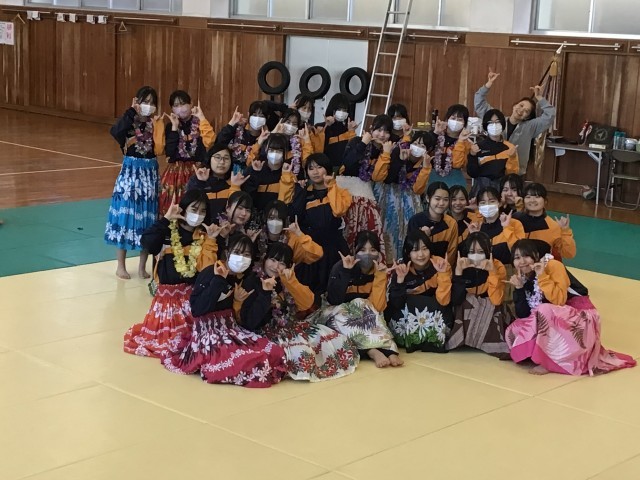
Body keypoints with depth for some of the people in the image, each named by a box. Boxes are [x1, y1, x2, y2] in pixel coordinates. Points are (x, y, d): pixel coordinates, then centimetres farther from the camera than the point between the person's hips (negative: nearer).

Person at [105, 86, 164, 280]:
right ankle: (121, 265, 14)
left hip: (150, 175, 3)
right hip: (130, 173, -3)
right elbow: (114, 131, -29)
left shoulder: (156, 123, 2)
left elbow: (159, 149, -10)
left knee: (147, 219, 7)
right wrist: (132, 111, -25)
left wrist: (157, 126, -14)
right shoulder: (129, 121, -6)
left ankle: (142, 266, 19)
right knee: (126, 216, 2)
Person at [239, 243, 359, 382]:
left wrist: (291, 281, -16)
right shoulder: (252, 282, -11)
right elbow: (249, 323, -21)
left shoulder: (286, 280, 8)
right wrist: (265, 292, -29)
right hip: (267, 331, -7)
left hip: (292, 327, 7)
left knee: (335, 340, -8)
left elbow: (308, 303, -3)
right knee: (301, 353, -35)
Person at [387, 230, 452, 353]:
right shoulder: (400, 269, -15)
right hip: (405, 319, 0)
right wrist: (400, 278, -33)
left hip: (436, 318, 0)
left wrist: (443, 274, -33)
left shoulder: (440, 265, -16)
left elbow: (443, 301, -22)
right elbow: (395, 304, -21)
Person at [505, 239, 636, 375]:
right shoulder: (522, 277, 3)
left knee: (544, 311, -33)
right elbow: (523, 315, -3)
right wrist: (519, 288, -13)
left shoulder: (553, 266, -15)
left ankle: (547, 362, -20)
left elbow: (559, 301, -26)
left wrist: (542, 276, -28)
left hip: (580, 318, -7)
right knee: (514, 331, -8)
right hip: (552, 323, 7)